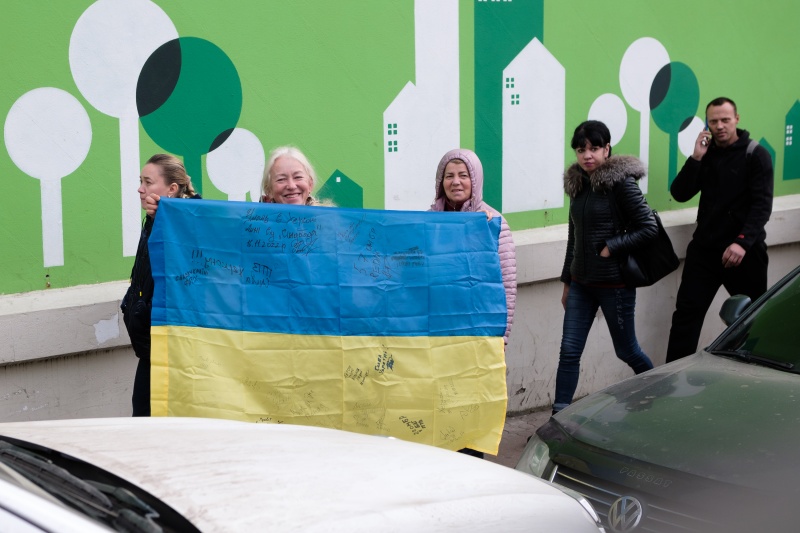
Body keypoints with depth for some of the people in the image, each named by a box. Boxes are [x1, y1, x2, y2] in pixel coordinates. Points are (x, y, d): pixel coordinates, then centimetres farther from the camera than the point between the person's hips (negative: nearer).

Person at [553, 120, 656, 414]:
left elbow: (649, 227, -14)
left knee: (626, 350, 9)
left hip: (614, 284, -6)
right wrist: (567, 282, 18)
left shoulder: (620, 182, -13)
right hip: (581, 284, 6)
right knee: (569, 352, 0)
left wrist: (611, 247, -18)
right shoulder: (578, 183, 7)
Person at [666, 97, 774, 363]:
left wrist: (743, 242, -26)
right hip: (704, 249, 4)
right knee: (686, 315, -3)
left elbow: (762, 205, -13)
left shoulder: (756, 155, -5)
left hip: (744, 252, -4)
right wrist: (696, 158, -10)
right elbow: (679, 194, 2)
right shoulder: (706, 154, 10)